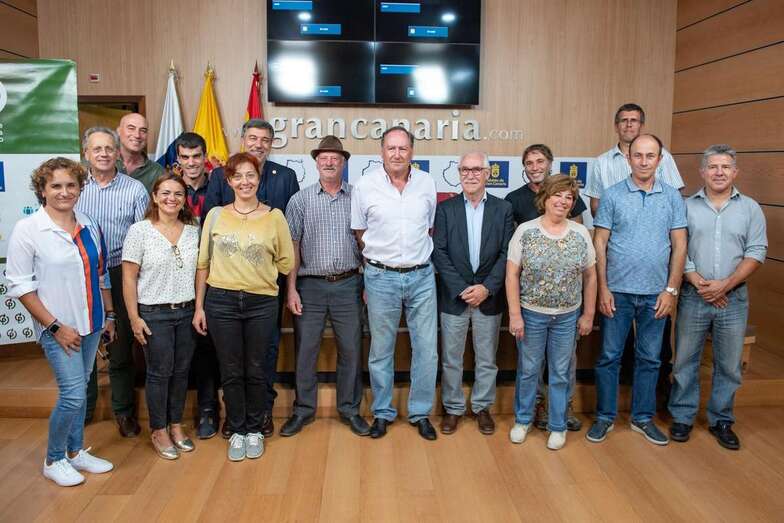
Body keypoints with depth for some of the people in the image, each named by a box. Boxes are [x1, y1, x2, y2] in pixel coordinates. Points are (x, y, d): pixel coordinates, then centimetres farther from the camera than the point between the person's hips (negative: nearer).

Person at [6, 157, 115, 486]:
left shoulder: (89, 226, 5)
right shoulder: (27, 230, -11)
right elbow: (19, 286, -11)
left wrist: (109, 315, 13)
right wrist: (55, 326, -14)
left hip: (91, 324, 5)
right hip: (59, 328, -5)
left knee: (78, 390, 15)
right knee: (73, 393, -7)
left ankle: (76, 451, 31)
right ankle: (53, 461, 14)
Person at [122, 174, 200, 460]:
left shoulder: (193, 231, 4)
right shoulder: (139, 230, -7)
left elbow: (199, 272, 8)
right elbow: (129, 278, -7)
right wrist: (134, 318, -10)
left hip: (187, 312, 4)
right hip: (154, 314, -3)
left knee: (181, 371, 11)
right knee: (160, 373, 5)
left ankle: (176, 425, 28)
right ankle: (159, 430, 22)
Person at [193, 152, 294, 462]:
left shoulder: (274, 217, -1)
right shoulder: (215, 215, 2)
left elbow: (286, 263, 4)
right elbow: (203, 264, 5)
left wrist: (259, 271, 3)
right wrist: (199, 306, 3)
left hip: (262, 303, -1)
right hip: (221, 301, 1)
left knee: (256, 371, 10)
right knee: (231, 372, 10)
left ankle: (254, 430, 29)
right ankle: (237, 431, 27)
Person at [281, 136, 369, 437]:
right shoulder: (301, 200, 3)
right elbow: (293, 246, 1)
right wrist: (292, 289, -4)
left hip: (348, 285, 1)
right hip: (310, 285, 0)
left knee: (351, 349, 7)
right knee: (305, 350, 6)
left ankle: (349, 409, 23)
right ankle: (303, 410, 22)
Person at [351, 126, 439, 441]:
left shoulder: (427, 184, 2)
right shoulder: (365, 186, -4)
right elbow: (359, 233, 5)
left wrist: (418, 256, 7)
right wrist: (380, 258, 2)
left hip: (421, 276, 2)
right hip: (381, 278, -1)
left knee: (426, 349, 6)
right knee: (381, 350, 10)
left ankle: (421, 412, 23)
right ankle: (382, 412, 26)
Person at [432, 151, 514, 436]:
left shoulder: (503, 209, 1)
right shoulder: (445, 208, 0)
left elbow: (506, 253, -3)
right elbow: (439, 252, -6)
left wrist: (487, 288, -13)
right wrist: (461, 289, -13)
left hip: (489, 296, 1)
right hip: (453, 296, 0)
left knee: (487, 359, 12)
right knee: (451, 359, 9)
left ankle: (482, 407, 29)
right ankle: (453, 408, 25)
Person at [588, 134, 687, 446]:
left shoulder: (672, 197, 3)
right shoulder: (612, 195, -3)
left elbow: (679, 245, 3)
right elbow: (599, 244, -3)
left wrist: (671, 290, -3)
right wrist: (603, 289, -7)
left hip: (656, 293, 2)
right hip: (618, 291, -2)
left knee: (649, 359, 12)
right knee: (609, 357, 6)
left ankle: (643, 418, 27)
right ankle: (605, 417, 21)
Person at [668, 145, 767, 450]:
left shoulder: (750, 209, 4)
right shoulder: (687, 207, 2)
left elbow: (756, 253, -2)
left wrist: (725, 284, -13)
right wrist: (698, 282, -14)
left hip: (734, 298, 1)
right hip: (693, 297, -1)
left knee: (729, 365, 10)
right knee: (685, 361, 7)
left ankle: (721, 421, 26)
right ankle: (682, 417, 22)